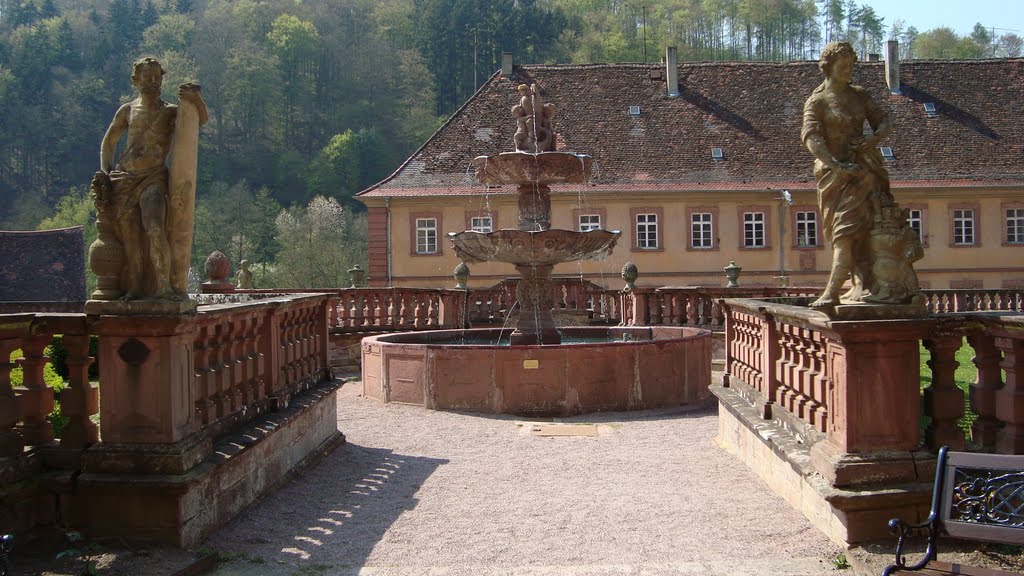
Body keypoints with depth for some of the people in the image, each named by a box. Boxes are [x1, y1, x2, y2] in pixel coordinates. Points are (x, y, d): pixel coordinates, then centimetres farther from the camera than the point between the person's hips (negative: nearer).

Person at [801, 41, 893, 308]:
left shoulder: (859, 95, 14)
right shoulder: (817, 101, -1)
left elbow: (883, 121, 15)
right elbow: (811, 136, -15)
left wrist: (873, 139, -9)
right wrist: (837, 165, -27)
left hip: (862, 167, 3)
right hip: (833, 172, -3)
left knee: (849, 227, -8)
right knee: (847, 229, -7)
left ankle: (832, 291, -12)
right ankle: (863, 285, -6)